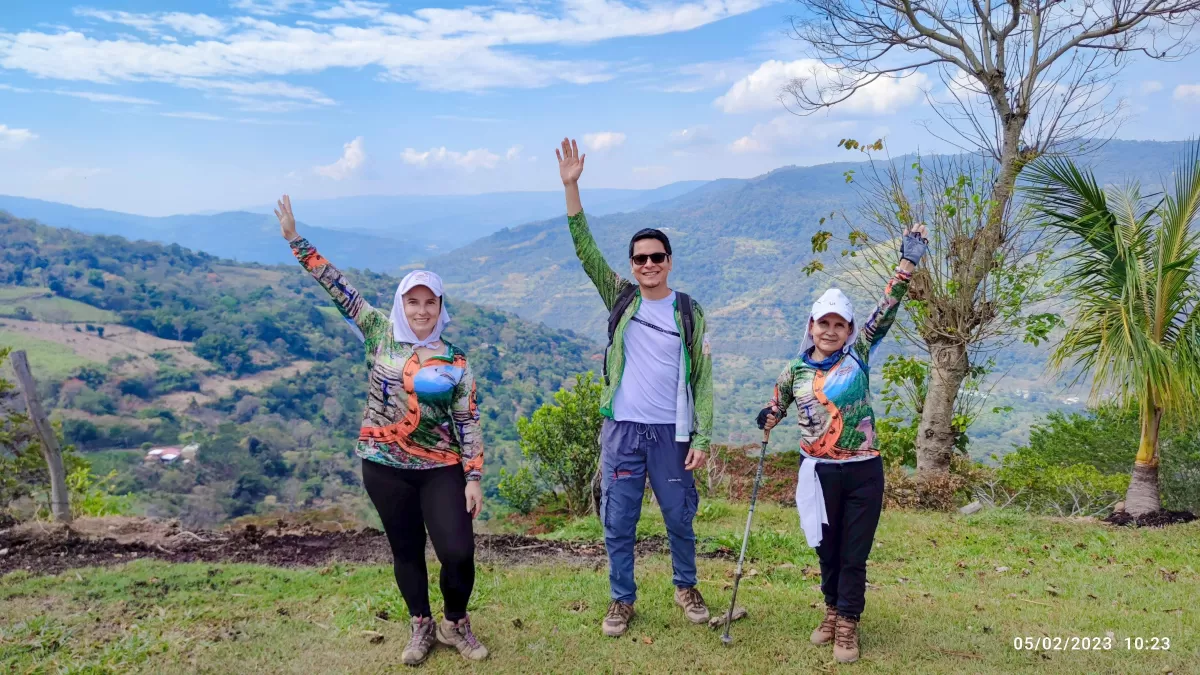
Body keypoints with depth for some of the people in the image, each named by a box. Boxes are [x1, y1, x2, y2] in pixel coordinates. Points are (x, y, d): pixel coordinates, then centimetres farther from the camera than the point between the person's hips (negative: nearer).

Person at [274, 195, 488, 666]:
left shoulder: (455, 363, -4)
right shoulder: (379, 333, -1)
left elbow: (468, 423, -3)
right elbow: (339, 289, -3)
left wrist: (474, 477, -7)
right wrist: (296, 242, -5)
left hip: (440, 469, -1)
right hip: (385, 466, 1)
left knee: (458, 551, -8)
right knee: (406, 551, 12)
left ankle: (455, 624, 19)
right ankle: (422, 627, 33)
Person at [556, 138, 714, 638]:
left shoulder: (689, 312, 1)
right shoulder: (620, 299, 3)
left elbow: (702, 378, 1)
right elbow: (585, 250, -5)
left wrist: (703, 437, -6)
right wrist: (571, 186, -14)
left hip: (672, 432, -1)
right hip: (622, 430, 1)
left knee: (679, 517, 13)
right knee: (618, 523, 8)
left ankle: (686, 587, 36)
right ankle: (622, 600, 26)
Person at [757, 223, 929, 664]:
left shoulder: (858, 354, -3)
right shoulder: (795, 371, 2)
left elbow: (886, 310, -11)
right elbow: (778, 402, 21)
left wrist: (908, 263, -19)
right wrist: (769, 418, 0)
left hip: (863, 472, -1)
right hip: (819, 473, 1)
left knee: (855, 554, 7)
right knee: (827, 550, 15)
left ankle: (847, 626, 22)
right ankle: (832, 611, 37)